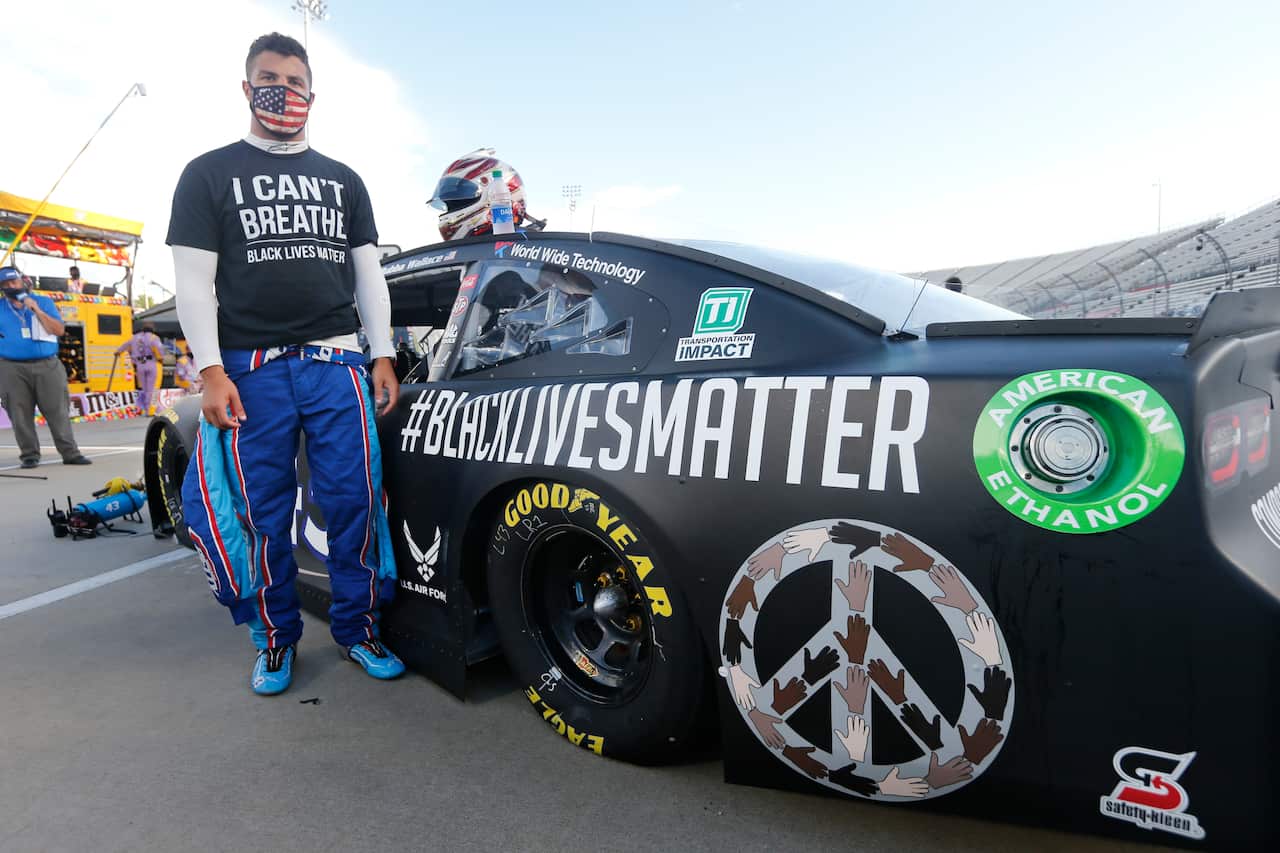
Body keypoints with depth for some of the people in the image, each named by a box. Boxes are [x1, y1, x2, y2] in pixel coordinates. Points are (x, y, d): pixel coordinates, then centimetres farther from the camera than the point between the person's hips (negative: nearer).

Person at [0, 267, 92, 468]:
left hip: (47, 365, 0)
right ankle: (29, 455, 7)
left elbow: (58, 330, 0)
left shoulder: (44, 302, 12)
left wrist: (36, 310, -7)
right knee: (20, 414, -1)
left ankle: (70, 453, 0)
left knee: (57, 410, -3)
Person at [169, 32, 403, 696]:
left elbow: (368, 274, 14)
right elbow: (194, 281, 2)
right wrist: (210, 371, -8)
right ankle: (276, 639, 21)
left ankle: (357, 628, 15)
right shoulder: (209, 174, 10)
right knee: (264, 515, 4)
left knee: (355, 501, -1)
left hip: (338, 362, 2)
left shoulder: (343, 181, 17)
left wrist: (383, 356, 4)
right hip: (252, 370, -1)